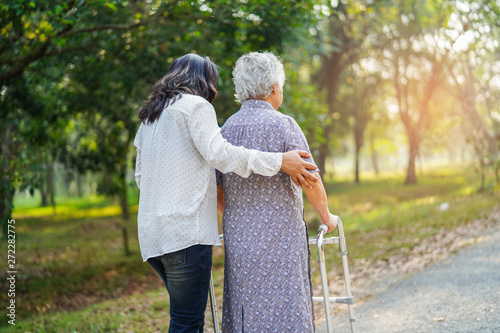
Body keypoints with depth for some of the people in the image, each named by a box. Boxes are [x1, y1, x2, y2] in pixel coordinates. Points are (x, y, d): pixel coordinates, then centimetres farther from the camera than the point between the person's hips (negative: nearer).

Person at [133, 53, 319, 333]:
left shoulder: (150, 116, 24)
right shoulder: (196, 105, -1)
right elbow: (218, 153, -17)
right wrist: (279, 161, -16)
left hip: (151, 231, 9)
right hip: (184, 231, -9)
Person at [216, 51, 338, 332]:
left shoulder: (226, 129, 9)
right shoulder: (283, 125, -9)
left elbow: (217, 191, 13)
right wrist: (327, 217, 6)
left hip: (238, 238, 6)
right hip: (279, 238, -6)